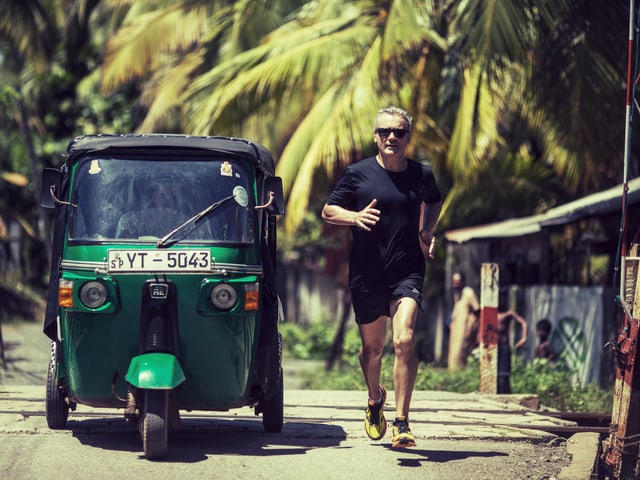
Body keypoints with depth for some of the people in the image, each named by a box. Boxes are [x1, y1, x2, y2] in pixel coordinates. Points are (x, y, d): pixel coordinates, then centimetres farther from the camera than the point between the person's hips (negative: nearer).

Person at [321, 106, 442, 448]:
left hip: (407, 273, 0)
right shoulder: (358, 173, -1)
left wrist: (427, 231, 8)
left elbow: (434, 201, 27)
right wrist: (355, 217, -16)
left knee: (404, 340, -19)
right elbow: (328, 211, 4)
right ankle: (375, 399, 44)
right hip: (366, 275, 0)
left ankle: (401, 424, -17)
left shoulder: (422, 175, 5)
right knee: (372, 347, 13)